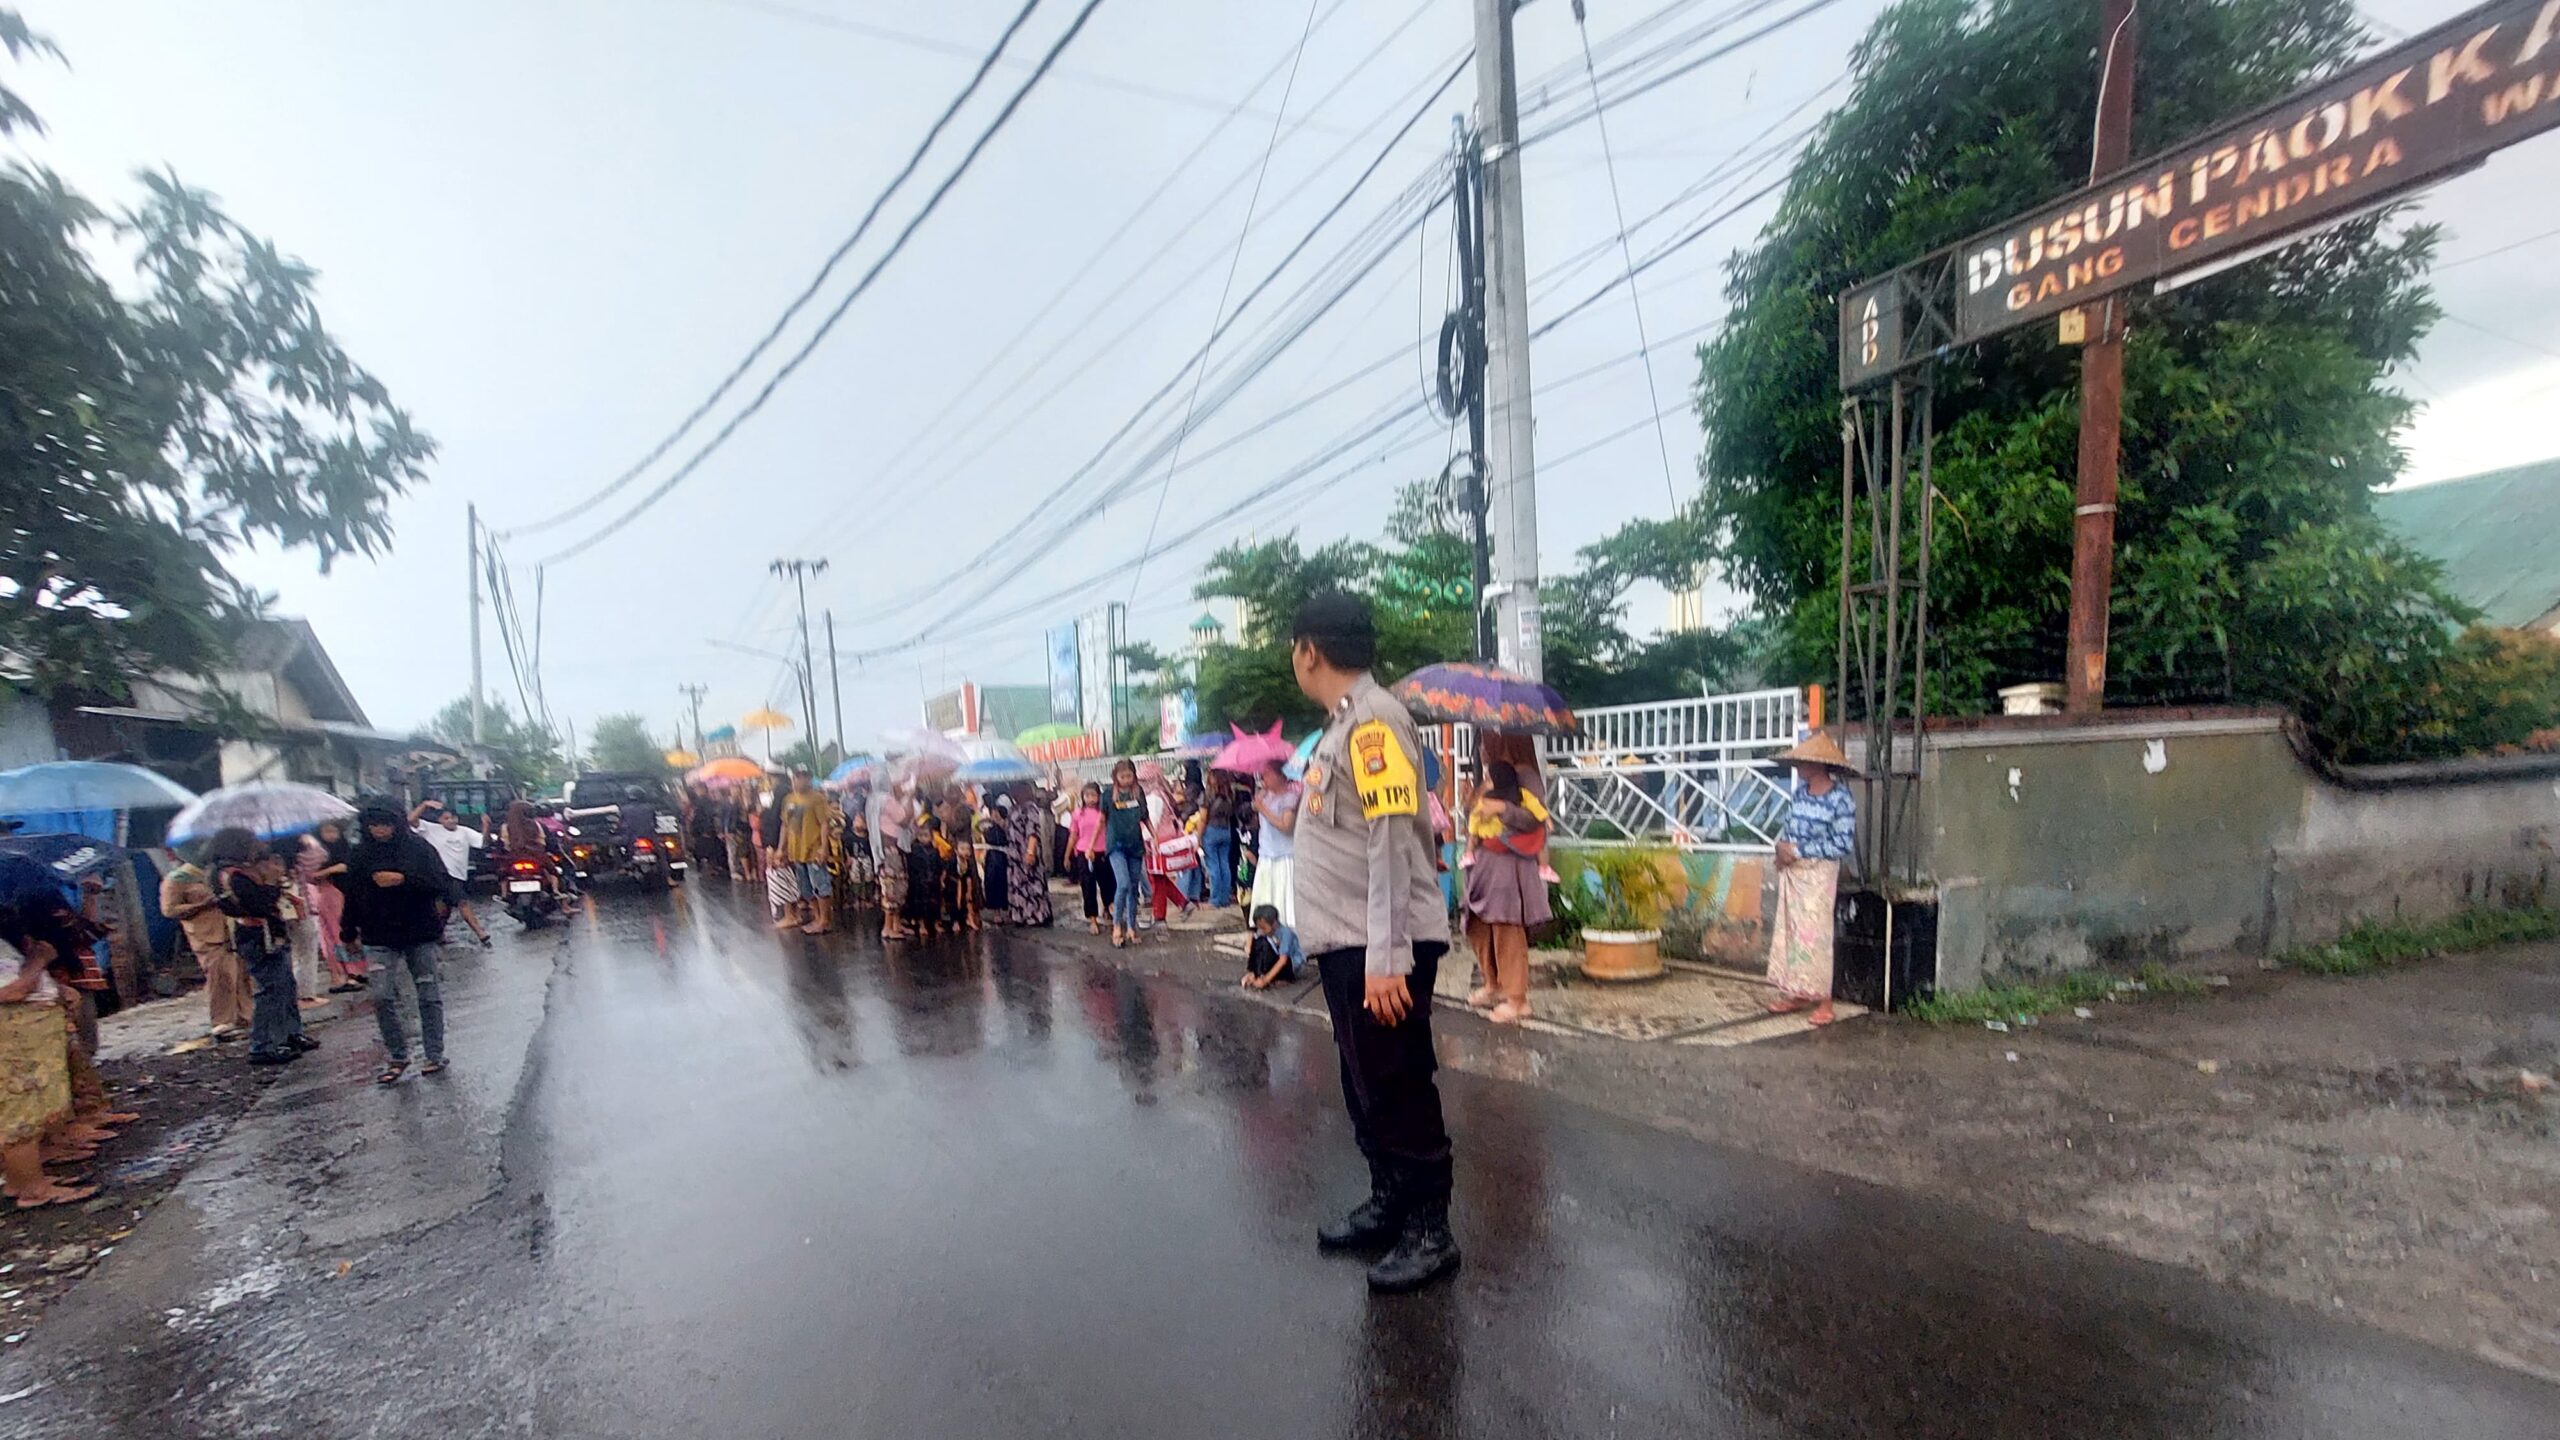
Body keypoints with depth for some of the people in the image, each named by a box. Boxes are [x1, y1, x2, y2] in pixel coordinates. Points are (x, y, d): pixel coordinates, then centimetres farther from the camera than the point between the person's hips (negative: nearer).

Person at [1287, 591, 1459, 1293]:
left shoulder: (1373, 721, -16)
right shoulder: (1341, 723, 14)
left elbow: (1393, 846, -22)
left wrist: (1386, 958, -23)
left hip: (1380, 951, -10)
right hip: (1347, 945, 10)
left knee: (1400, 1090, 3)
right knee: (1365, 1087, 19)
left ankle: (1429, 1233, 18)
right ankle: (1388, 1204, 35)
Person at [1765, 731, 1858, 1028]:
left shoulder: (1841, 799, -15)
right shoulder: (1801, 788, 5)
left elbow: (1844, 845, -16)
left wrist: (1798, 850, -17)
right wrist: (1782, 846, -4)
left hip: (1818, 873, -7)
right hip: (1791, 871, 7)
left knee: (1813, 934, -6)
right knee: (1789, 930, 9)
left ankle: (1823, 1000, 3)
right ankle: (1797, 992, 19)